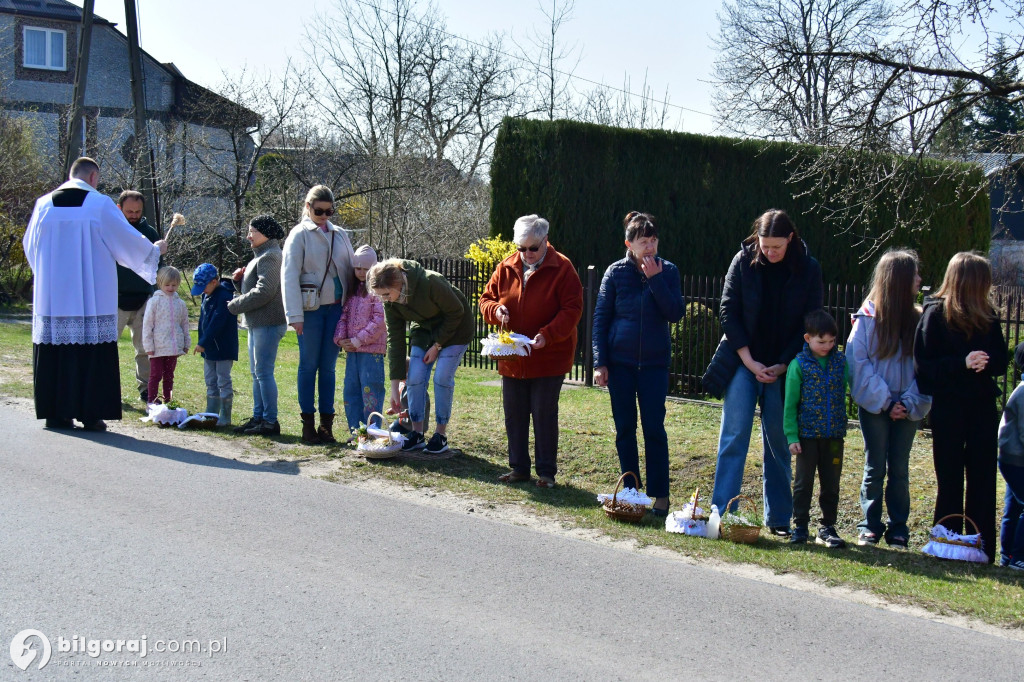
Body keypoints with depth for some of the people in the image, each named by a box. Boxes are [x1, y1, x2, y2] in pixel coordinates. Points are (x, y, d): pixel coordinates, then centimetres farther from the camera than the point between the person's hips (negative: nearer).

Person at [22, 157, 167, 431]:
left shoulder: (44, 204, 6)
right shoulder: (101, 204, -4)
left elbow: (29, 245, 18)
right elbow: (127, 239, 1)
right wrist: (155, 250, 20)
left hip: (51, 295, 4)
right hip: (92, 297, -3)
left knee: (54, 353, 7)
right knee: (93, 354, 1)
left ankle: (56, 413, 10)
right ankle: (91, 413, 0)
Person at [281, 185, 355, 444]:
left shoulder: (340, 235, 13)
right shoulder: (300, 235, -1)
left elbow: (350, 270, 16)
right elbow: (289, 275, -5)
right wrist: (295, 315, -13)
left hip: (336, 307, 4)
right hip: (311, 308, -4)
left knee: (328, 367, 6)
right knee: (309, 365, 1)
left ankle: (326, 423, 10)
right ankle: (308, 424, 7)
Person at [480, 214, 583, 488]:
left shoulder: (561, 268, -8)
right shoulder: (506, 268, 4)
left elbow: (572, 309, -11)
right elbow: (486, 299, 12)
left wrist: (547, 335, -25)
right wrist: (496, 310, -12)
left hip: (548, 359, -5)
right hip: (511, 360, 5)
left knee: (544, 414, 0)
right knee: (514, 414, 10)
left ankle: (546, 471, 11)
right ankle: (518, 468, 22)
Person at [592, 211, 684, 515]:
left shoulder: (667, 271, 0)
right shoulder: (616, 272, -1)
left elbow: (676, 314, -10)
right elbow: (600, 319, 1)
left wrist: (656, 279, -17)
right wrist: (600, 362, -4)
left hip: (655, 362, -1)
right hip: (620, 362, 1)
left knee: (654, 428, -1)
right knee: (625, 428, 7)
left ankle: (659, 494, 7)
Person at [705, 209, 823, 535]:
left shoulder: (808, 270, -3)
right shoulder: (743, 262, -4)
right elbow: (728, 312, -3)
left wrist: (782, 366, -8)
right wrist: (749, 361, -9)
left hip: (784, 369, 1)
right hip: (743, 362, -1)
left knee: (779, 443, 5)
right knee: (734, 435, -5)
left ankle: (779, 518, 14)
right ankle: (721, 512, -1)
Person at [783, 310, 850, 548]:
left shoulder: (841, 361, 2)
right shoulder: (799, 365, -7)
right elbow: (790, 404, -6)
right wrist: (792, 436, -9)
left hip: (834, 435, 3)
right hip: (807, 434, -3)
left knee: (831, 483, 10)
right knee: (804, 482, 6)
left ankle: (827, 527, 21)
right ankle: (800, 526, 16)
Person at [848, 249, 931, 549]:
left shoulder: (918, 319, 2)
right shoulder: (868, 318, -7)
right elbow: (858, 363, -10)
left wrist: (911, 403, -11)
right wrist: (885, 400, -13)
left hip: (907, 408, 2)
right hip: (874, 406, -2)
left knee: (899, 468, 8)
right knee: (875, 467, 6)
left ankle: (898, 528, 17)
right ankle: (870, 526, 16)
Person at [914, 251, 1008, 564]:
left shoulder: (987, 316, 8)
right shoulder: (935, 314, -5)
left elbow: (1002, 360, 7)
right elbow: (923, 365, -10)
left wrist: (984, 363, -15)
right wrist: (963, 363, -21)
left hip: (983, 406, 4)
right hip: (947, 406, -4)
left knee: (983, 478, 4)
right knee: (950, 479, 4)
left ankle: (983, 548, 10)